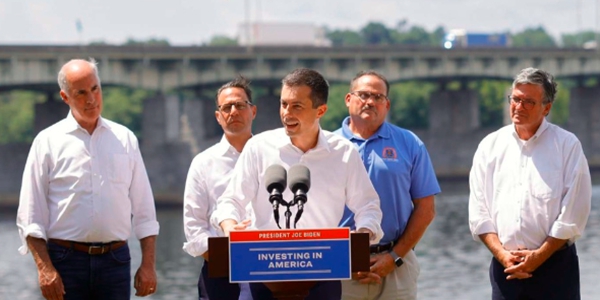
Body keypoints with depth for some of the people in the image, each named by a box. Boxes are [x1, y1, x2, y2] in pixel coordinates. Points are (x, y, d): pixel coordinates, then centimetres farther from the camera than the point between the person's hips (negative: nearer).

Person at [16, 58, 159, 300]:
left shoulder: (125, 139, 11)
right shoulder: (48, 142, 3)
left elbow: (144, 210, 12)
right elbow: (30, 217, -1)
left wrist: (148, 264, 3)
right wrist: (44, 268, -11)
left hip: (115, 259, 2)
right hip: (66, 260, -2)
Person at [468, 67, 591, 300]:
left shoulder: (567, 145, -3)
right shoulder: (490, 146, 7)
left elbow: (573, 213, -7)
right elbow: (479, 211, 5)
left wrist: (539, 256, -11)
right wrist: (501, 254, -8)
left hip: (555, 264, -3)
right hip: (505, 265, 3)